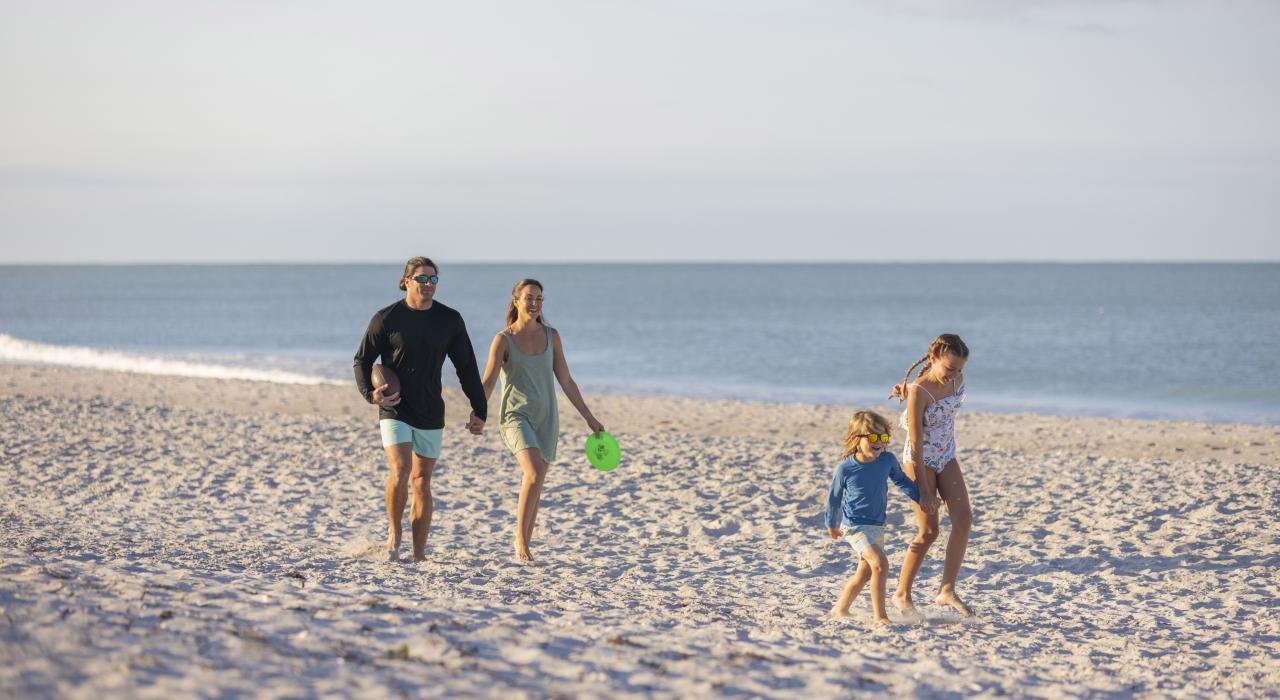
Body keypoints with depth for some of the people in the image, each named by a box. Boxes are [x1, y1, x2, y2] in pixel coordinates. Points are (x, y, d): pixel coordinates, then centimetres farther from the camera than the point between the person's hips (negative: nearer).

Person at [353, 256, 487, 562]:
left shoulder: (450, 320, 3)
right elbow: (362, 360, 2)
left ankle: (419, 555, 11)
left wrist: (479, 410, 4)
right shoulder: (386, 318, -6)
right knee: (400, 471, -20)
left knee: (422, 481, 6)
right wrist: (370, 393, -16)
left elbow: (466, 368, 9)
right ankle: (394, 535, 2)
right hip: (394, 409, -3)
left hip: (431, 413, 3)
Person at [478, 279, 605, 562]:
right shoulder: (503, 339, -4)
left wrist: (589, 418, 11)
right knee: (534, 475, -25)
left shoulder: (551, 336, 6)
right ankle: (520, 539, -12)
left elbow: (566, 381, 11)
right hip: (516, 416, -4)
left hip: (545, 418, 4)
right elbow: (488, 382, -12)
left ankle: (524, 548, 18)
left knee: (534, 486, 7)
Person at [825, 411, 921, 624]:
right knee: (880, 564, -22)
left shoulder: (887, 460, -7)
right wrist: (832, 525, 11)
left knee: (865, 573, 15)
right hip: (854, 526, -6)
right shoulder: (844, 469, -17)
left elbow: (902, 481, 14)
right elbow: (834, 498, -2)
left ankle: (840, 609, 33)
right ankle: (879, 615, -16)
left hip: (877, 526, 6)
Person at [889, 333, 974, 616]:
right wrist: (924, 491, -24)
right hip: (920, 462, -6)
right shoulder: (918, 391, -25)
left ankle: (947, 591, -6)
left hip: (946, 458, 6)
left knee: (963, 519, -8)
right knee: (929, 531, -4)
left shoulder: (957, 378, -7)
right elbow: (916, 444, -24)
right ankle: (902, 594, 11)